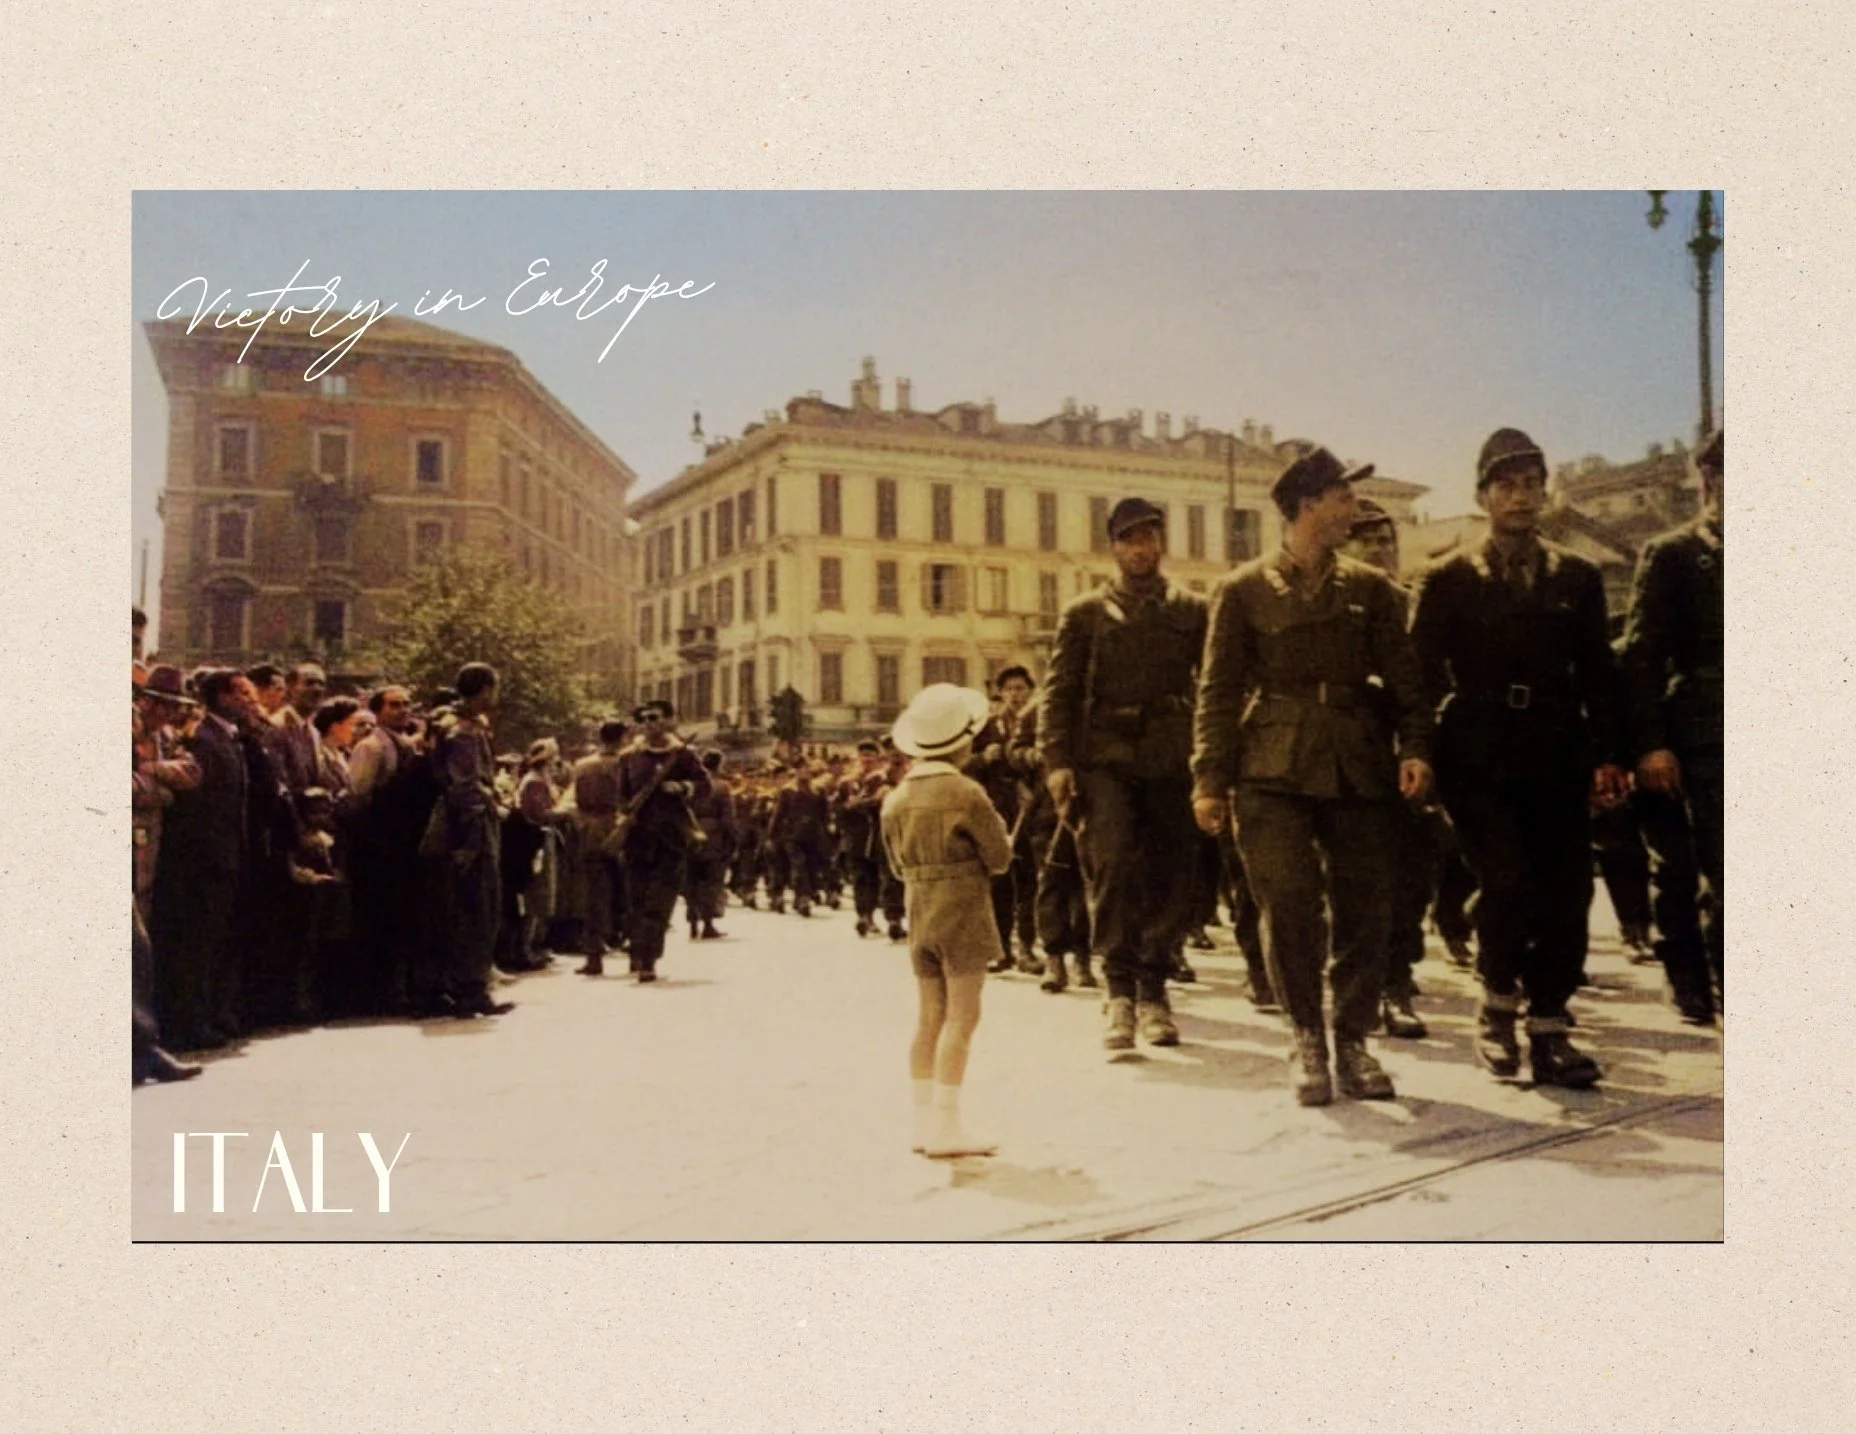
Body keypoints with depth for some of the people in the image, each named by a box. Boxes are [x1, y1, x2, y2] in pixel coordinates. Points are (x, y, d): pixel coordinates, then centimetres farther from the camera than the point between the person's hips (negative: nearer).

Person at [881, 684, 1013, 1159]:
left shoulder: (896, 799, 5)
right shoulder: (967, 794, -14)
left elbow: (899, 866, 12)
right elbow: (1000, 858, -8)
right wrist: (996, 827, 10)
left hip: (919, 918, 6)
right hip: (964, 915, -6)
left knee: (929, 1019, 11)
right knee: (961, 1017, -3)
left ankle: (924, 1121, 15)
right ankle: (945, 1124, -4)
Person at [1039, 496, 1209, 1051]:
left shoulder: (1193, 610, 14)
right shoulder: (1085, 612, 11)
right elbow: (1059, 691, 5)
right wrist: (1056, 762, -7)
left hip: (1172, 760, 2)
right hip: (1105, 759, -1)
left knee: (1172, 876, 3)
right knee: (1112, 864, -17)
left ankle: (1153, 989, 18)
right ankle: (1120, 991, -8)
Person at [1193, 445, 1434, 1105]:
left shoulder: (1371, 588, 14)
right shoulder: (1244, 591, 6)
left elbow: (1402, 678, 10)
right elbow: (1218, 691, 4)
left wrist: (1415, 747, -6)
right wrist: (1210, 778, -3)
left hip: (1360, 772, 3)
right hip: (1274, 775, -2)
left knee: (1367, 913, 2)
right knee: (1290, 912, -5)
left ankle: (1352, 1039, 18)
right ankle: (1308, 1041, 13)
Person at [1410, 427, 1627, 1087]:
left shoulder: (1577, 578, 13)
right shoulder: (1447, 580, 5)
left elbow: (1598, 674, 11)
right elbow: (1423, 674, 2)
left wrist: (1605, 754, 3)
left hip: (1557, 760, 3)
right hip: (1480, 761, -3)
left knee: (1567, 891, -1)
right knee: (1508, 881, -15)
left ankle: (1549, 1031, 12)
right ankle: (1498, 1007, 9)